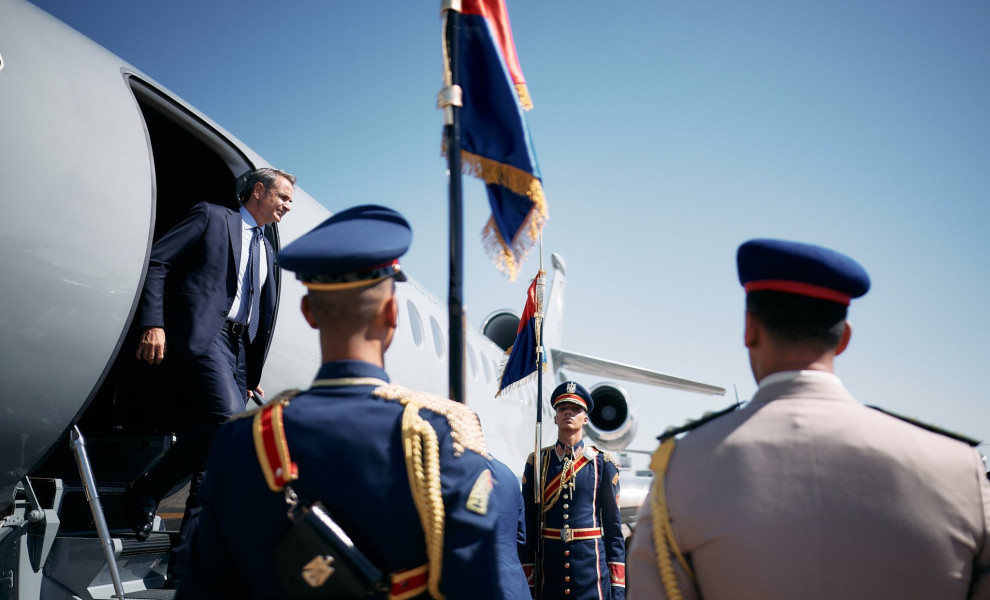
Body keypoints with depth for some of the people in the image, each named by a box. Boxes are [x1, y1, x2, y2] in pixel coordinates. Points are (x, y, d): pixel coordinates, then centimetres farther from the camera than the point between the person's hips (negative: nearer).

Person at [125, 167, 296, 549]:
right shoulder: (211, 217, 8)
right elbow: (155, 262, -1)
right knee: (228, 418, -26)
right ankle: (147, 491, -7)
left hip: (238, 347, 7)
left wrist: (253, 374, 19)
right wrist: (153, 323, -14)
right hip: (203, 333, -7)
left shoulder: (267, 251, 27)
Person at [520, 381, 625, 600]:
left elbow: (613, 525, 3)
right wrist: (527, 582, 2)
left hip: (591, 563, -1)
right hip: (549, 564, 1)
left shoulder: (603, 463, 3)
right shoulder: (537, 462, 5)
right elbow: (528, 523, 5)